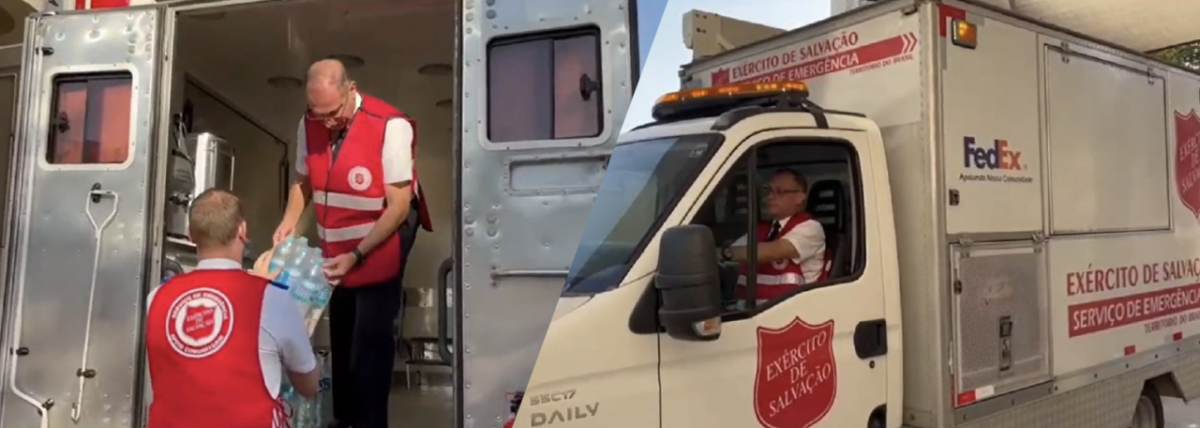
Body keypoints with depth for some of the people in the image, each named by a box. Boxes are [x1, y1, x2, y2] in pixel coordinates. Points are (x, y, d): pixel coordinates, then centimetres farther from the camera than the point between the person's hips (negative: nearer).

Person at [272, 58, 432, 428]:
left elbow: (399, 207, -20)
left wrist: (356, 255, -24)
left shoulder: (390, 126, -22)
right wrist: (289, 222, -9)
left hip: (379, 249, -5)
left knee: (370, 337, 1)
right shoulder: (309, 124, -4)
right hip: (335, 251, 6)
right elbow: (303, 181, 10)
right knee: (340, 333, 17)